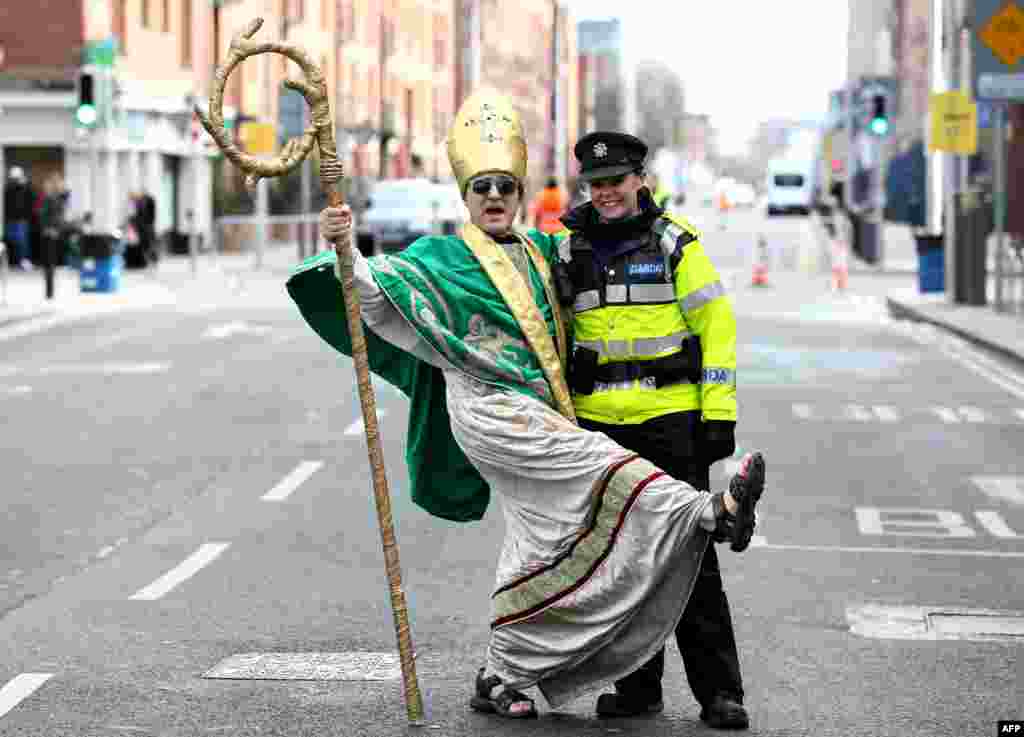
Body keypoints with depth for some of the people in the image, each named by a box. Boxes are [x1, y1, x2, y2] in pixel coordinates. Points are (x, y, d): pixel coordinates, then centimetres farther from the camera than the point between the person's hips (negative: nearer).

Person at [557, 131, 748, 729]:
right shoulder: (571, 250, 11)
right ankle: (637, 686, 17)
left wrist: (719, 412, -7)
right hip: (598, 424, 4)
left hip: (670, 417, -4)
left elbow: (717, 325, -1)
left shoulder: (675, 242, 0)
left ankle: (719, 690, 0)